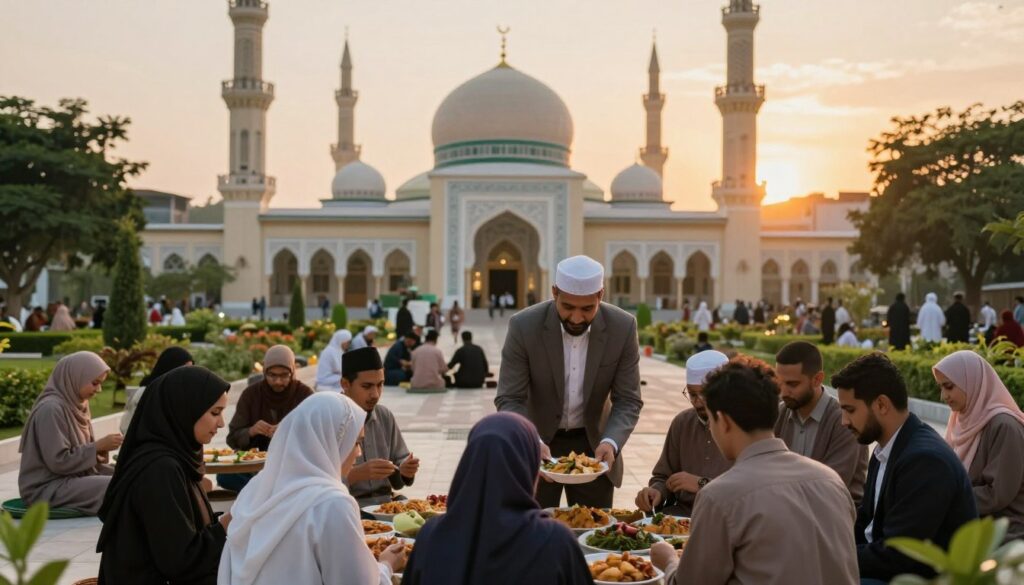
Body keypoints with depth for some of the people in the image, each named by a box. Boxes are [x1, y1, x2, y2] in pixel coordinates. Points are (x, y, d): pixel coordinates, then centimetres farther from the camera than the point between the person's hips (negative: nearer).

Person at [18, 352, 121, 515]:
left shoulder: (77, 405, 8)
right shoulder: (51, 408, -18)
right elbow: (58, 461, -21)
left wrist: (100, 449, -6)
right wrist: (98, 446, -17)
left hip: (70, 479, 9)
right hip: (47, 488, -8)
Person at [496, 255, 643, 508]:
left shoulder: (623, 327, -15)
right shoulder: (524, 326, -20)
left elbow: (628, 400, -10)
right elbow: (509, 400, -18)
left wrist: (610, 443, -29)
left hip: (592, 443, 2)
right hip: (537, 442, -1)